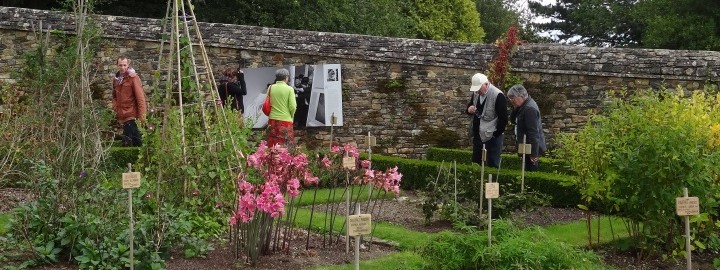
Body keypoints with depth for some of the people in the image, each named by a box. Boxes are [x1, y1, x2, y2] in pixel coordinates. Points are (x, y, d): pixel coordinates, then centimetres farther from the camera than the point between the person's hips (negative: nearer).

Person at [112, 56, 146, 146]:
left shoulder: (133, 78, -7)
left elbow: (140, 97, -11)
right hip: (122, 116, 7)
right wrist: (115, 106, 8)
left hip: (131, 115, -7)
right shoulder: (116, 79, 14)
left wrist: (142, 114, -17)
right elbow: (114, 96, 27)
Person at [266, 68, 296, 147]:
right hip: (285, 120, -4)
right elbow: (292, 107, -10)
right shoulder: (289, 89, -7)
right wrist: (291, 116, 10)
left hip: (273, 120, 4)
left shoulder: (270, 88, 3)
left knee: (273, 146, 8)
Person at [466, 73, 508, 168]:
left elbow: (503, 119, -16)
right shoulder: (476, 93, 5)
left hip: (492, 136, -7)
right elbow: (469, 107, 19)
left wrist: (496, 134, -13)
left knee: (492, 165, -4)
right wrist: (469, 109, -4)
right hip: (478, 134, 7)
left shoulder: (498, 95, -18)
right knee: (475, 163, 13)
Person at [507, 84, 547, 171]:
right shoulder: (523, 106, 10)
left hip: (531, 148, -10)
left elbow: (533, 132, -24)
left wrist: (534, 154, -24)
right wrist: (515, 108, -5)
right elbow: (513, 120, 13)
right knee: (528, 170, 13)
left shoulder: (529, 109, -21)